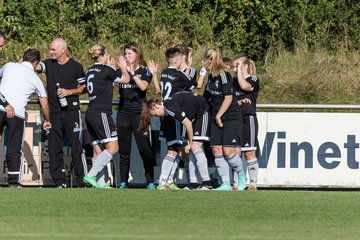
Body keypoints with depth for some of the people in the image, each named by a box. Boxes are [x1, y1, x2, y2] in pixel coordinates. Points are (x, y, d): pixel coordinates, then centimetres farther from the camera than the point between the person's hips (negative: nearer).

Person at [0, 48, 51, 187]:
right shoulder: (35, 79, 13)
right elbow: (44, 104, 21)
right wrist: (47, 120, 36)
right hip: (17, 113, 0)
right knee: (14, 150, 7)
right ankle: (14, 181, 5)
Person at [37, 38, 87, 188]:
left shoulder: (76, 67, 2)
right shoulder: (49, 64, 9)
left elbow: (84, 87, 5)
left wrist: (69, 92, -9)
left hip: (71, 111, -4)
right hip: (54, 112, 4)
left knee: (76, 147, -7)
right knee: (54, 149, 2)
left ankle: (82, 181, -6)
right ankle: (59, 182, 7)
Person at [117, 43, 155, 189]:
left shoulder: (144, 71, 2)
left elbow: (143, 86, -14)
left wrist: (132, 73, -17)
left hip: (139, 113, -4)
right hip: (123, 113, 4)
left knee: (145, 149, -4)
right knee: (124, 150, 6)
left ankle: (150, 181, 1)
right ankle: (123, 182, 11)